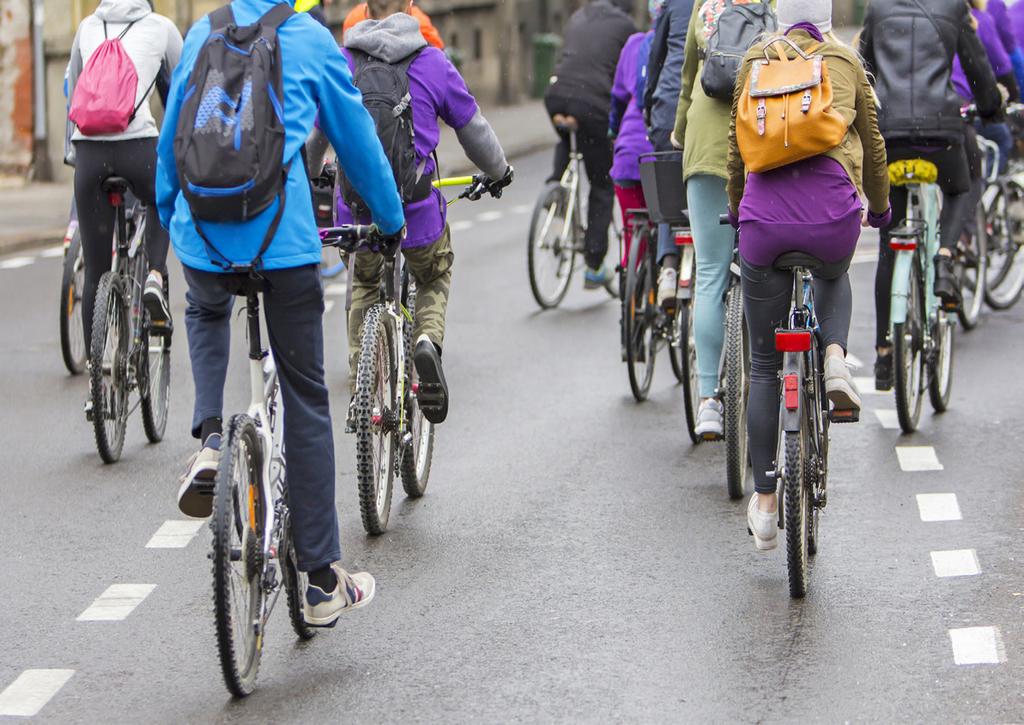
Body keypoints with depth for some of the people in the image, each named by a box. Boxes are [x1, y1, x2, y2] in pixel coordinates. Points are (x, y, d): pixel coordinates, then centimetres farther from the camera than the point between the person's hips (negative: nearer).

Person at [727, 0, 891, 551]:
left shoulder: (755, 60, 15)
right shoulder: (846, 61, 14)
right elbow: (872, 143, 23)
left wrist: (736, 207, 39)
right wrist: (880, 205, 40)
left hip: (764, 216, 0)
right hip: (833, 212, 0)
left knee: (764, 366, 13)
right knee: (834, 280, 38)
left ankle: (764, 502, 14)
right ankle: (834, 357, 6)